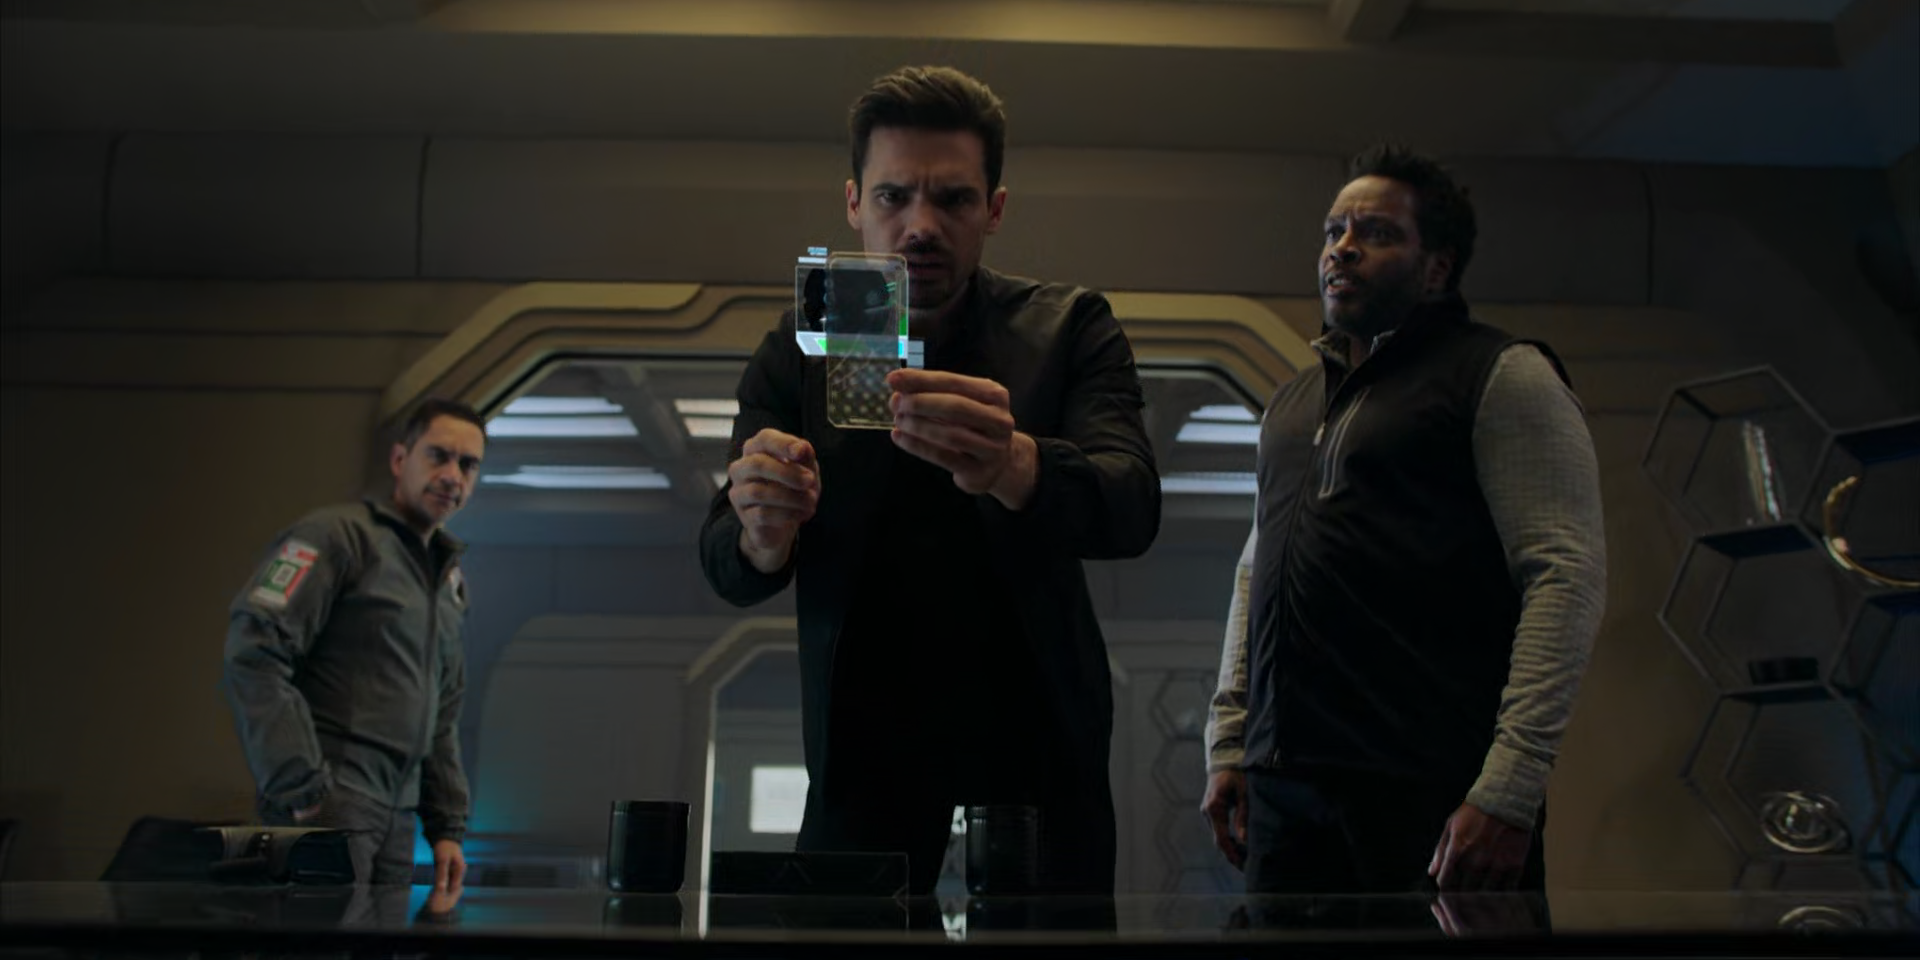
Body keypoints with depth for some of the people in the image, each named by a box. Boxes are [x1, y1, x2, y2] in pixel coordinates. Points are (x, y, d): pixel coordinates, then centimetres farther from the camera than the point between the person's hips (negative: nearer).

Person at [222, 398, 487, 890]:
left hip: (396, 814, 7)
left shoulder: (451, 578, 19)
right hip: (329, 801, -7)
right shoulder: (340, 535, -5)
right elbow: (252, 652, -16)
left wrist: (447, 826, 17)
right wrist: (300, 788, -18)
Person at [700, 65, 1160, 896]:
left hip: (1036, 730, 0)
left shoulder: (1069, 329, -8)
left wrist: (1012, 465, -47)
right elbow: (728, 569, -11)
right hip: (866, 734, 1)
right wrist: (763, 533, -36)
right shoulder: (797, 351, -4)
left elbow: (1132, 509, -24)